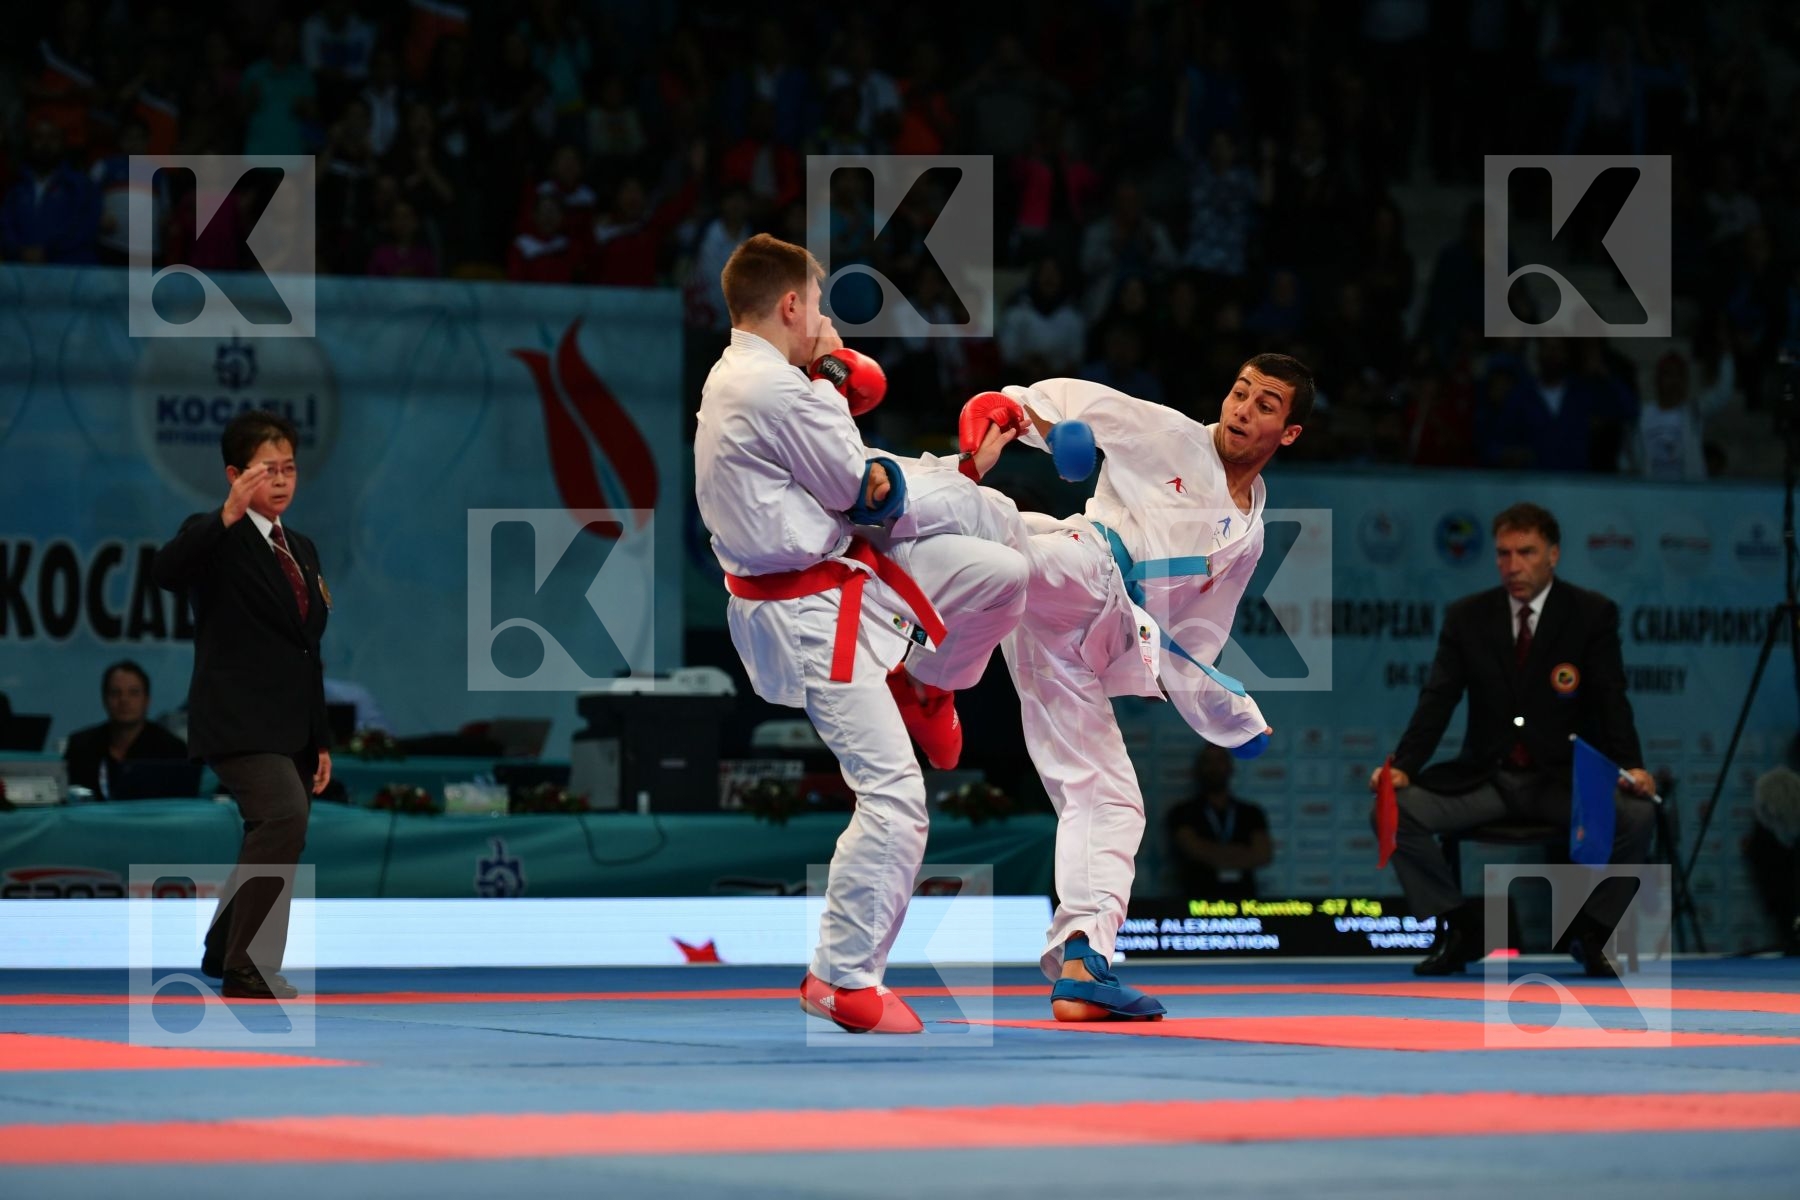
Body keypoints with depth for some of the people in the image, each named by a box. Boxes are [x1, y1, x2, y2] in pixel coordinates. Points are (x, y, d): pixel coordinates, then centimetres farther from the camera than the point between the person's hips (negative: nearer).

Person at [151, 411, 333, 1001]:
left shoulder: (303, 549, 17)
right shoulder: (216, 538, -6)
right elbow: (166, 572, -29)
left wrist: (321, 740, 18)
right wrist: (228, 515, -39)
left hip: (291, 725, 8)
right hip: (238, 719, -8)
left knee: (278, 840, 14)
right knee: (283, 818, -26)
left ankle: (225, 952, 36)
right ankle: (248, 969, -21)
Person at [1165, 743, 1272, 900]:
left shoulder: (1251, 814, 16)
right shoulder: (1182, 814, 7)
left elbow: (1264, 855, 3)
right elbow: (1196, 850, -7)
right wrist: (1241, 853, 2)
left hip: (1243, 903, 3)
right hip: (1201, 905, -3)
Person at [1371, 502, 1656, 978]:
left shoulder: (1593, 614, -1)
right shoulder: (1466, 617, 4)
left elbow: (1611, 700, -7)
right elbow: (1438, 700, -3)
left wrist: (1632, 767, -25)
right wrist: (1403, 767, -19)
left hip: (1565, 778, -2)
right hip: (1485, 778, 2)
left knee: (1636, 816, -31)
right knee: (1395, 809, -22)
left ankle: (1592, 930, -5)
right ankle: (1461, 929, -3)